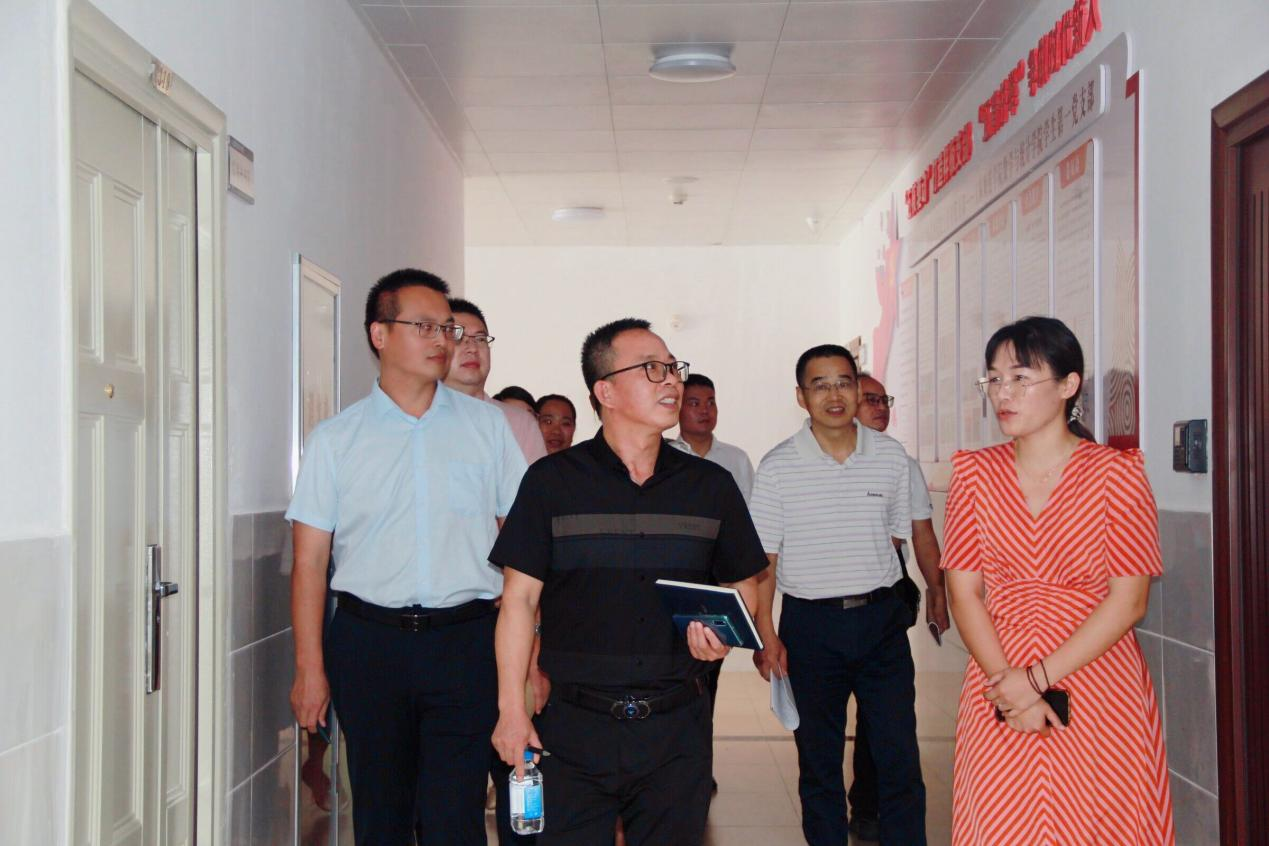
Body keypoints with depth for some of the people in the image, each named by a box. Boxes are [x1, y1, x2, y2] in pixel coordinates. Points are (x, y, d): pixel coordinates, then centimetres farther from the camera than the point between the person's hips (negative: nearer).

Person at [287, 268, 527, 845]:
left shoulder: (486, 425, 6)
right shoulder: (335, 439, 4)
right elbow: (310, 562, 4)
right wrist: (309, 668, -1)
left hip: (464, 643, 0)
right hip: (369, 641, 1)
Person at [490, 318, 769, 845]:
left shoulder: (711, 486, 7)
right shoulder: (551, 482, 0)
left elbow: (743, 586, 16)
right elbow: (519, 598, 0)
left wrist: (722, 633, -7)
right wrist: (512, 711, -4)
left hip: (677, 728, 2)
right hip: (575, 725, -2)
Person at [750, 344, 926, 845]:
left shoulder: (891, 457, 3)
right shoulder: (777, 467, -4)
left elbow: (895, 537, 14)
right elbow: (762, 559, -3)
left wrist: (874, 596, 8)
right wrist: (765, 636, -9)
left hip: (880, 620, 1)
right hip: (808, 623, -1)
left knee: (899, 756, 0)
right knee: (817, 759, 10)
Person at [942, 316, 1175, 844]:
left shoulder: (1115, 472, -3)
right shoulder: (975, 473, 5)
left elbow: (1128, 602, -9)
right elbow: (964, 593, 0)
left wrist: (1037, 679, -15)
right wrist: (1006, 682, -13)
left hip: (1100, 695, -2)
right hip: (999, 693, 2)